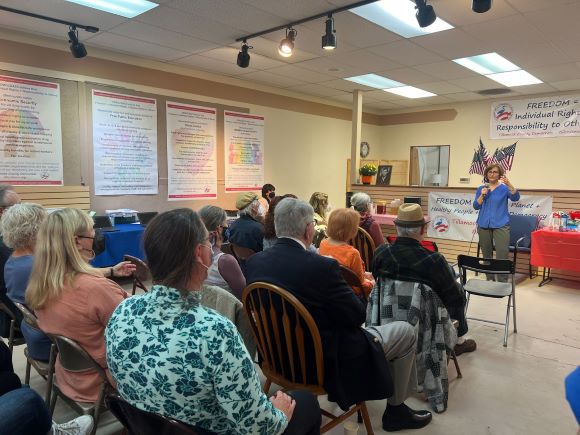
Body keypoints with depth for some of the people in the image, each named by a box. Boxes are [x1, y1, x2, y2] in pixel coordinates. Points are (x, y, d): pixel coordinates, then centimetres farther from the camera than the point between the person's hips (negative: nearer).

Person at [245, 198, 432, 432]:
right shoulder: (320, 266, -29)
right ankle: (396, 409, 27)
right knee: (405, 332, 12)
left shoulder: (254, 261, -8)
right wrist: (341, 284, -1)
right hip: (327, 360, -7)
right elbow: (358, 316, -18)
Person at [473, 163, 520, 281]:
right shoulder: (481, 189, 9)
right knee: (486, 254, 9)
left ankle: (502, 283, -7)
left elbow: (516, 198, -16)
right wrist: (482, 195, -11)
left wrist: (509, 184, -30)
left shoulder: (504, 188, 1)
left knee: (502, 255, -12)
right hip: (484, 225, 3)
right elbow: (476, 206, 4)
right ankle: (489, 279, 19)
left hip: (501, 225, -3)